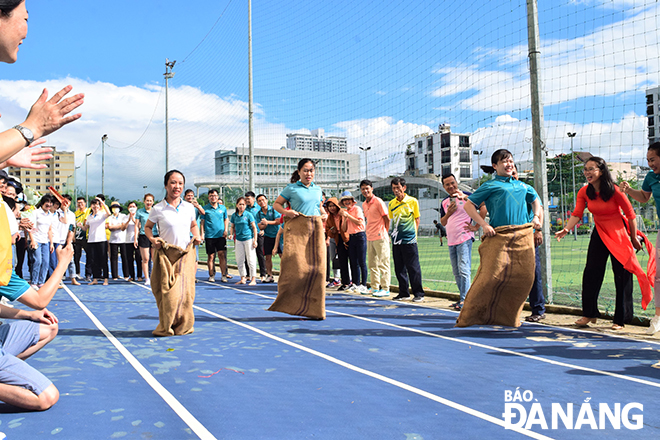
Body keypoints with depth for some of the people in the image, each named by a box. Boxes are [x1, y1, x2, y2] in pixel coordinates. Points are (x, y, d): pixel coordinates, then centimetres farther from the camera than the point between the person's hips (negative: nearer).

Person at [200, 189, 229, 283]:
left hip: (221, 235, 1)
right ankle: (211, 275, 13)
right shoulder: (205, 208, 3)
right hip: (209, 236, -1)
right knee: (211, 256, 3)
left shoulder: (223, 208, 9)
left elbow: (226, 219, 18)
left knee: (222, 254, -4)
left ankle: (224, 275, 0)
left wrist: (226, 230, 6)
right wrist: (202, 233, -2)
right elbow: (202, 221, 5)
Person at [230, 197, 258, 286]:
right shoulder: (234, 215, 6)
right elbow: (233, 227, 17)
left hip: (248, 239, -5)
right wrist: (231, 234, -2)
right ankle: (243, 278, 19)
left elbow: (254, 227, -3)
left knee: (250, 259, -4)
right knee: (239, 260, 8)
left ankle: (253, 279, 1)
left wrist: (255, 240, -7)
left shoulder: (248, 215, -5)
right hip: (238, 240, 5)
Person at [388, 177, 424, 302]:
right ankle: (403, 293, 20)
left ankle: (418, 294, 7)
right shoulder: (391, 204, 9)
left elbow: (417, 219, 4)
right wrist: (392, 233, 9)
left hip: (409, 240, -5)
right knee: (399, 268, 9)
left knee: (413, 268, -2)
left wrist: (414, 233, -3)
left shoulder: (412, 201, -2)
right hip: (396, 240, 5)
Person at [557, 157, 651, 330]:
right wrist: (566, 229, -30)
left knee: (622, 275, 0)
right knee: (591, 272, 1)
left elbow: (630, 214, -10)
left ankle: (620, 319, 9)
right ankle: (589, 314, 13)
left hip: (618, 234, -5)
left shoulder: (614, 191, -18)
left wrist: (634, 238, -5)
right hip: (599, 233, 5)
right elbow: (577, 214, -12)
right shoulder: (584, 192, -4)